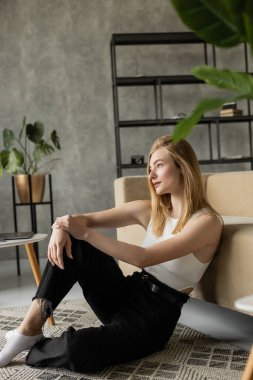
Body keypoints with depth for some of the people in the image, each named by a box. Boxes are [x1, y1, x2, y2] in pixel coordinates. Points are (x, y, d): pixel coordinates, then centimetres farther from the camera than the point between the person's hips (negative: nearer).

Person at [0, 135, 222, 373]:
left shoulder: (207, 221, -13)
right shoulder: (150, 210, 5)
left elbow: (144, 258, -25)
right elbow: (85, 220, 5)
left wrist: (86, 233, -24)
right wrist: (61, 226, -18)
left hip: (156, 315, -6)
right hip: (127, 295, 6)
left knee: (78, 349, -32)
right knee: (70, 240, -12)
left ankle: (33, 349, 2)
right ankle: (32, 325, -10)